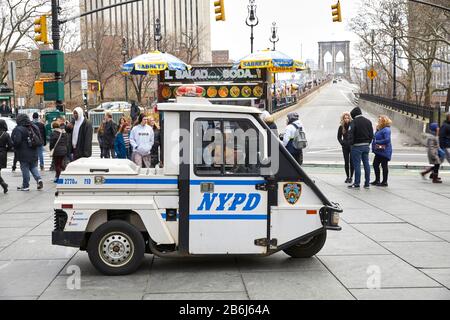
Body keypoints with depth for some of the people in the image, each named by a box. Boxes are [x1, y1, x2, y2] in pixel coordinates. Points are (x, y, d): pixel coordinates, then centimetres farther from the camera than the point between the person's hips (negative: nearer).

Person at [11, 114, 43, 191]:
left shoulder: (18, 129, -15)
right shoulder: (35, 128, 7)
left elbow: (16, 141, -21)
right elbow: (40, 141, 11)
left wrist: (15, 147, -2)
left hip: (24, 154, -6)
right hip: (34, 153, 6)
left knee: (25, 169, 2)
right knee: (34, 167, 18)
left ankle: (25, 186, 8)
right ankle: (39, 179, -2)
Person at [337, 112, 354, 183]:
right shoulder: (341, 127, 4)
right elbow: (339, 137, 13)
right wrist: (342, 143, -3)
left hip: (352, 146, -3)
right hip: (345, 147, 3)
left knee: (351, 162, -3)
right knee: (346, 162, 5)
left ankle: (351, 177, 7)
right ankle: (347, 177, 15)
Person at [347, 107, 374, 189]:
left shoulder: (354, 122, -9)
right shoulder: (368, 122, 10)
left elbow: (350, 134, -17)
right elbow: (371, 134, 12)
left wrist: (351, 143, -9)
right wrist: (368, 143, 16)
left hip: (357, 146, -6)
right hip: (366, 145, 6)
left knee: (357, 165, -3)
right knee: (366, 164, 8)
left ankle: (357, 183, -1)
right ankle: (367, 183, 11)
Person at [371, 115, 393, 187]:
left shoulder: (386, 130, -16)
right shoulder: (380, 129, 13)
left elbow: (387, 140, -25)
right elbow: (376, 137, 19)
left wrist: (377, 142, -19)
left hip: (384, 151, -10)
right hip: (379, 151, 10)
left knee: (384, 166, -2)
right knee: (375, 164, 14)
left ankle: (385, 182, 6)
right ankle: (377, 180, 25)